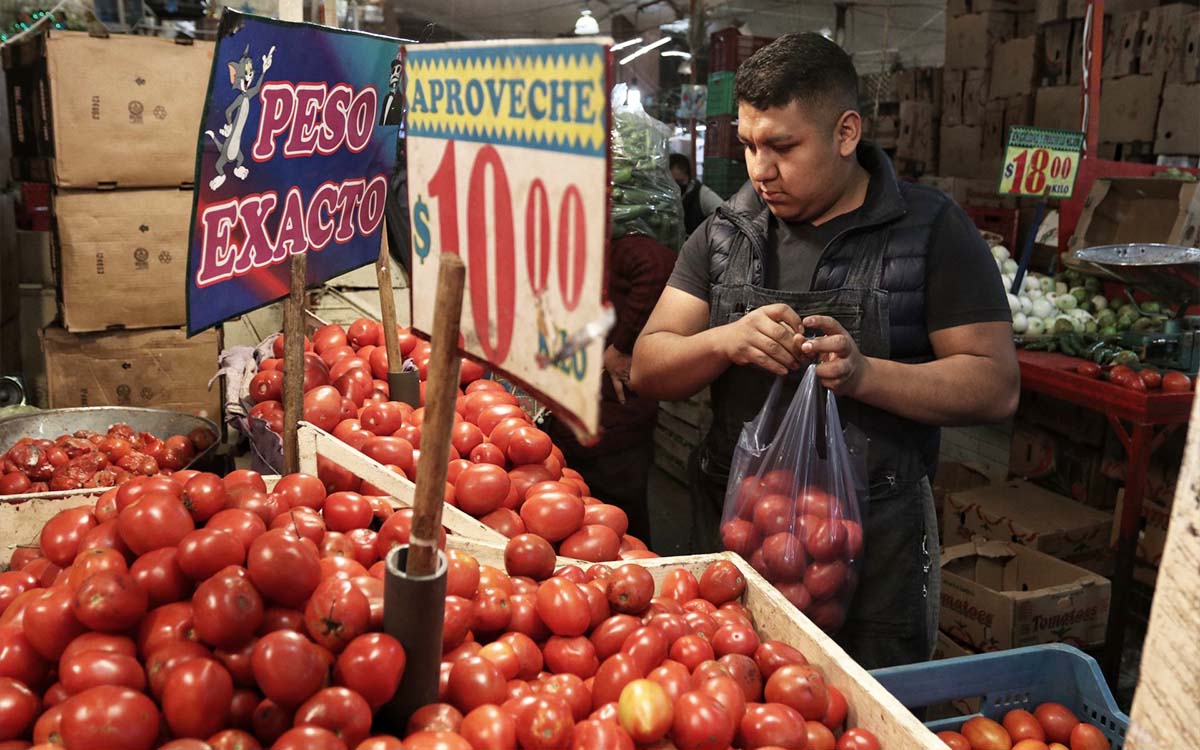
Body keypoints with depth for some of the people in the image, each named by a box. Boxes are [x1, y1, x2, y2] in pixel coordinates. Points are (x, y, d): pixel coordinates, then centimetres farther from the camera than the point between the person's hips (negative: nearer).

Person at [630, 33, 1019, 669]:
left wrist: (864, 374, -23)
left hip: (876, 537, -2)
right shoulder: (724, 235, 5)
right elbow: (648, 369, 1)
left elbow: (996, 386, -8)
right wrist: (725, 342, -19)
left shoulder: (932, 232, -5)